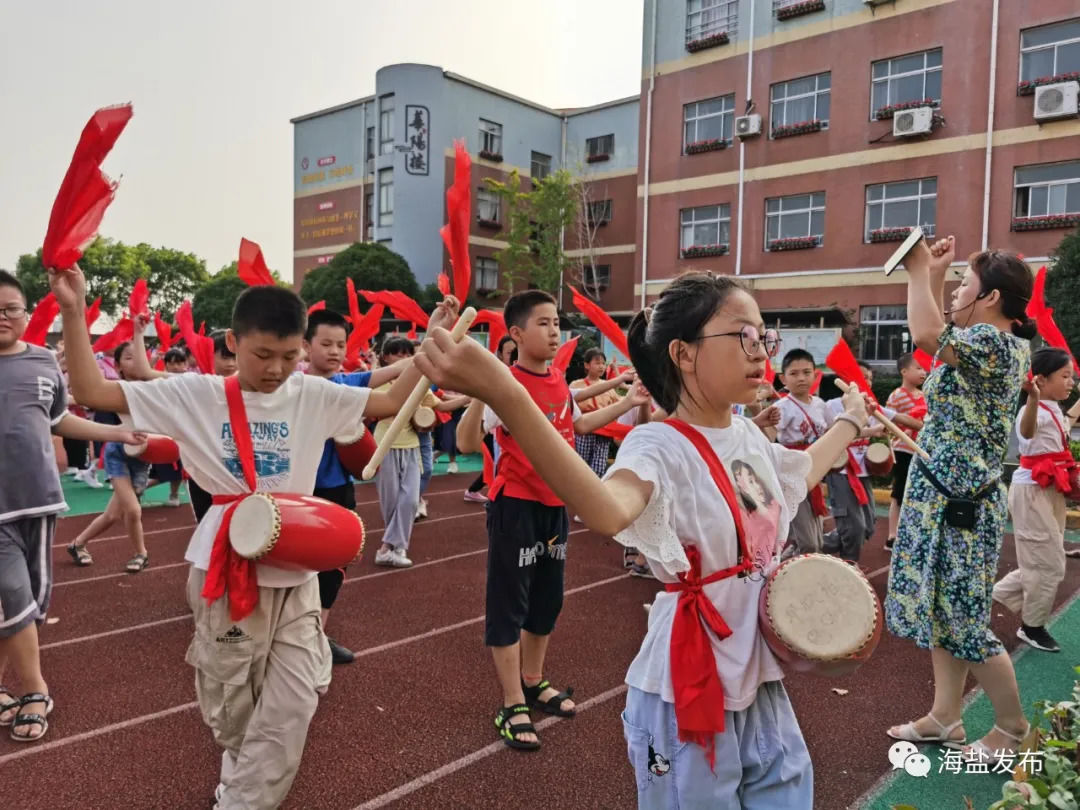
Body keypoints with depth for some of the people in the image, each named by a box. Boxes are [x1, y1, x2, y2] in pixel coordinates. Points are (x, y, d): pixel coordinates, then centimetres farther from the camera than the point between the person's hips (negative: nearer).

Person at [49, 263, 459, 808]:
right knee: (231, 703, 18)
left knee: (293, 704, 5)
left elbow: (393, 402, 0)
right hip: (227, 569, -1)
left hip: (295, 569, 2)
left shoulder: (312, 395, -1)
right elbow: (92, 392, -7)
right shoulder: (195, 393, -6)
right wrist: (74, 313, -17)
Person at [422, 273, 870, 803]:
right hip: (688, 693, -7)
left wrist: (851, 420, 38)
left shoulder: (749, 436, 3)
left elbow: (801, 474, 27)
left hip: (760, 682, 8)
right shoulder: (662, 446, -23)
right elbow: (608, 512, -48)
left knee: (788, 798, 21)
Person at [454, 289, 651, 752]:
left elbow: (578, 424, 24)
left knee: (547, 598, 18)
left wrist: (627, 403, 21)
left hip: (555, 504, 8)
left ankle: (533, 682, 37)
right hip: (516, 505, -7)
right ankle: (512, 705, 14)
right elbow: (467, 442, -25)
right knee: (508, 602, 2)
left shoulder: (561, 382, 5)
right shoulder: (504, 383, -17)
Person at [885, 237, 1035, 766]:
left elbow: (927, 335, -37)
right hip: (942, 494, 10)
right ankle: (945, 717, 27)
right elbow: (941, 336, 27)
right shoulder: (986, 341, 10)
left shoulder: (997, 343, -20)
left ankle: (1013, 730, 21)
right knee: (940, 610, 15)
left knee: (962, 620, 1)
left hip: (960, 501, -10)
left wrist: (919, 270, -21)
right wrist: (935, 277, 16)